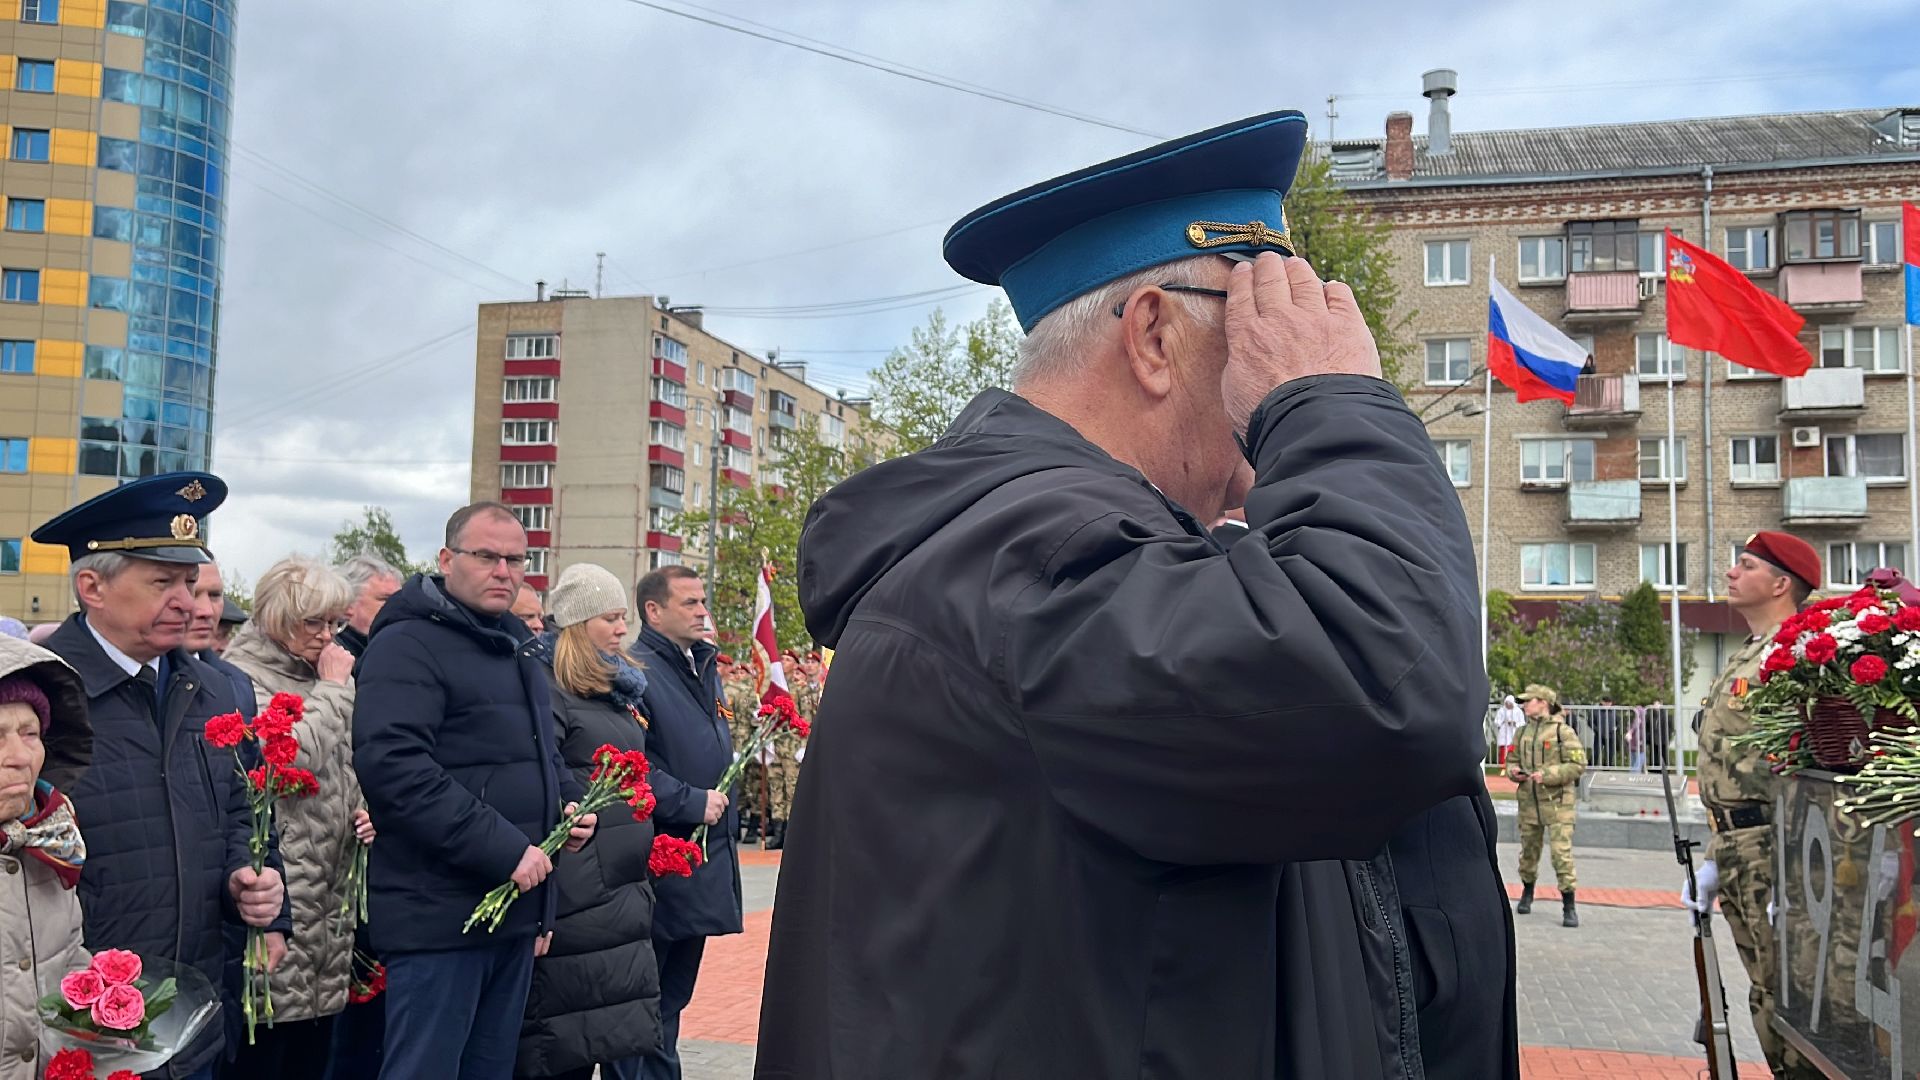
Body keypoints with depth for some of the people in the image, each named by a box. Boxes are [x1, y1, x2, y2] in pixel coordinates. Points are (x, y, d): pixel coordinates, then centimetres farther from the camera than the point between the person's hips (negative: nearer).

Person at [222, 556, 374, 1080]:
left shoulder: (319, 678, 18)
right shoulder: (243, 676, -8)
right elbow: (294, 754, -21)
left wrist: (365, 814, 6)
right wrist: (335, 688, -9)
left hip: (329, 889, 8)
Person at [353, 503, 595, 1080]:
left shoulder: (517, 649, 17)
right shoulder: (408, 646, -11)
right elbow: (393, 766, -24)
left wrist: (571, 803, 7)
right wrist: (504, 848, -24)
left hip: (517, 908, 9)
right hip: (440, 913, -9)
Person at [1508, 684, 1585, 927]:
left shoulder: (1563, 731, -7)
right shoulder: (1523, 733, 12)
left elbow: (1578, 764, -11)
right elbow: (1512, 760, 21)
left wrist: (1548, 774, -20)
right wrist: (1513, 771, -2)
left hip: (1557, 800, -6)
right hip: (1528, 800, 6)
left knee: (1562, 852, -10)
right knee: (1528, 850, 16)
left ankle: (1569, 907, -4)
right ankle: (1527, 893, 37)